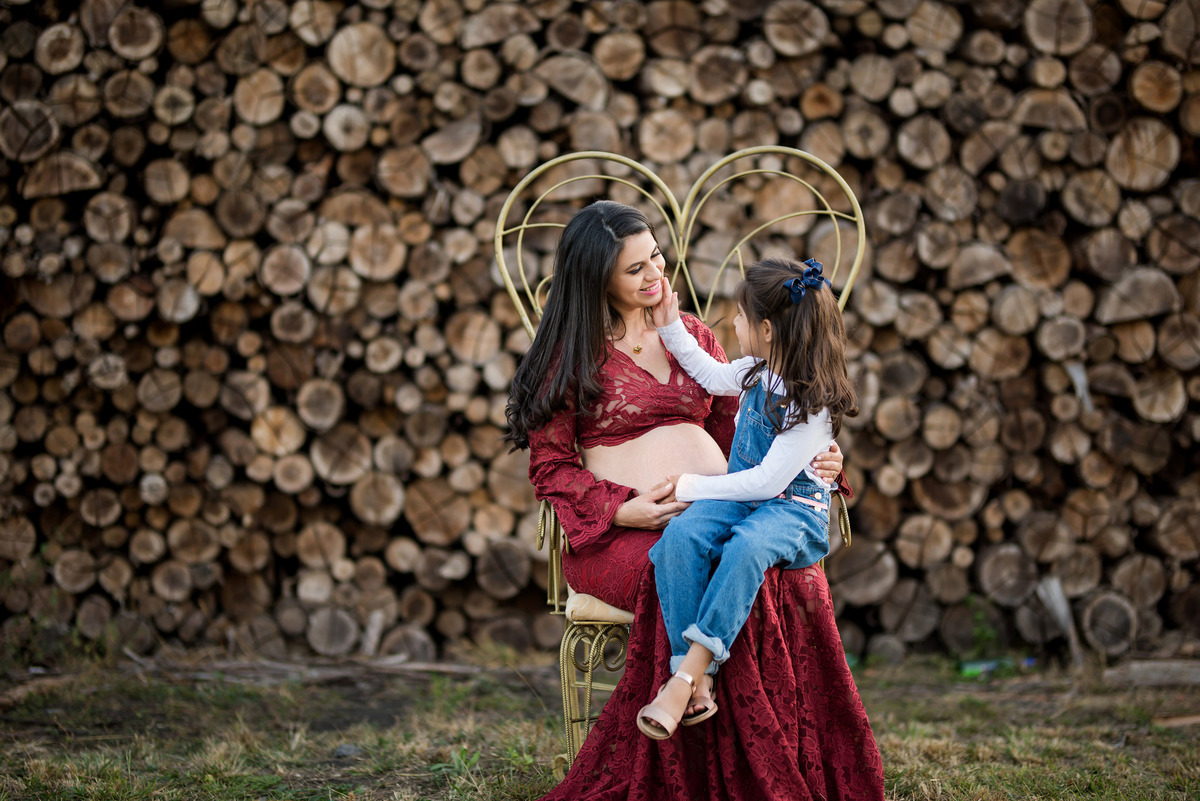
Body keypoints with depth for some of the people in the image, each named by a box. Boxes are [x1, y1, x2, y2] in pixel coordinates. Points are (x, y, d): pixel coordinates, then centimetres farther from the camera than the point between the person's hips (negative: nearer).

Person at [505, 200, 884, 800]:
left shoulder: (694, 338, 22)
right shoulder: (573, 354, 9)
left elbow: (734, 436, 21)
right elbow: (550, 468, 4)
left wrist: (801, 466, 1)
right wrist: (624, 509, -12)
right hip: (620, 533, -4)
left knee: (796, 578, -30)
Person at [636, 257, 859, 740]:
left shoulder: (812, 403, -16)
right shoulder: (757, 372, 9)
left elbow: (768, 480, -20)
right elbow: (713, 376, 32)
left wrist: (695, 487, -16)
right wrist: (672, 328, 27)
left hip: (795, 508, -7)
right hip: (739, 496, 7)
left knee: (747, 546, -41)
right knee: (681, 535, -27)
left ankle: (685, 678, -45)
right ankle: (693, 683, -37)